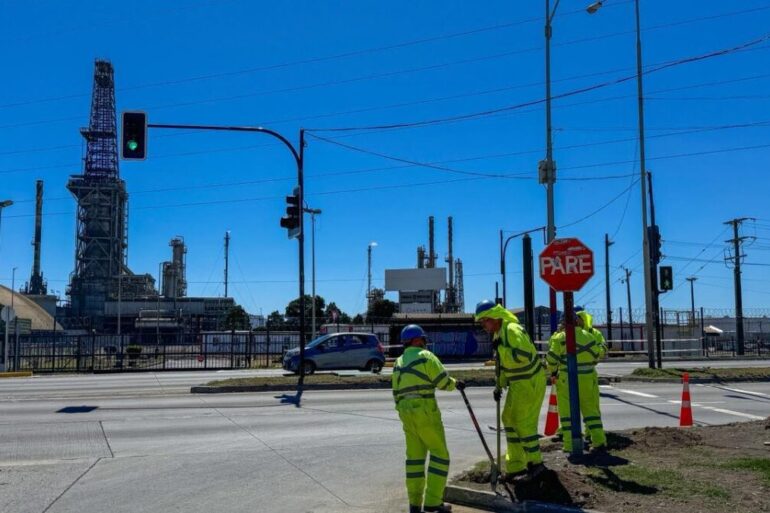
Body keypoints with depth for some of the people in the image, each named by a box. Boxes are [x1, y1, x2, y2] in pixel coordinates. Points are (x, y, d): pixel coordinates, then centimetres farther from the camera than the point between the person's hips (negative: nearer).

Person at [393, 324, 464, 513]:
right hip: (425, 411, -7)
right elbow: (443, 381, -10)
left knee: (415, 457, 12)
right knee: (440, 454, 1)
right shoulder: (425, 356, -6)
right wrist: (456, 383, 11)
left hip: (406, 412, 7)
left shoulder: (399, 363, 17)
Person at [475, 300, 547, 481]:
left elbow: (524, 355, -37)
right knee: (510, 419, 12)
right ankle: (515, 466, 21)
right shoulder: (498, 333, 8)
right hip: (518, 383, 10)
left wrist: (501, 347, -29)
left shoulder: (512, 330, -23)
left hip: (530, 382, -10)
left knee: (524, 422, -3)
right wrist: (500, 385, 10)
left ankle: (535, 463, 13)